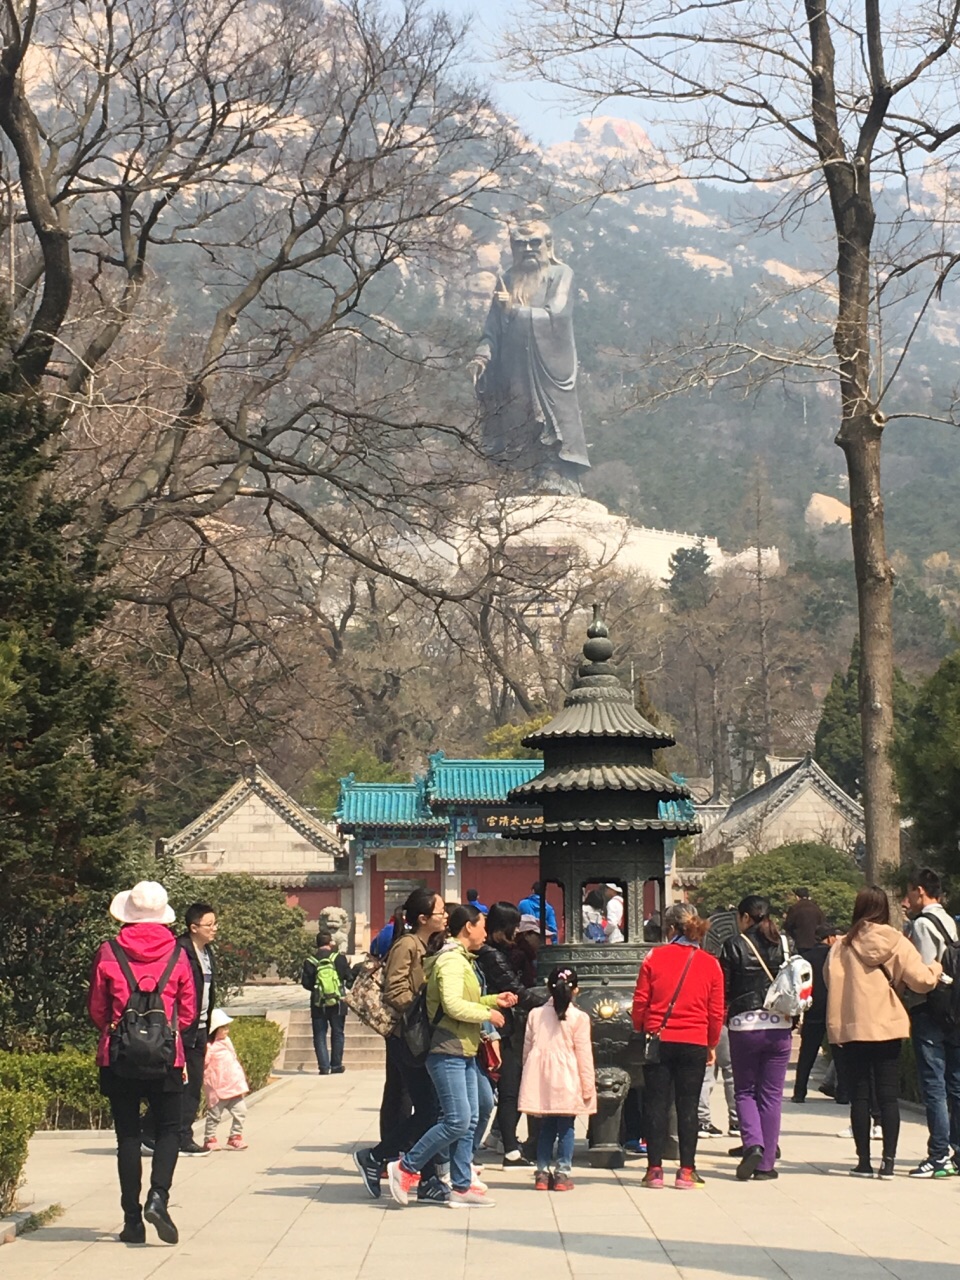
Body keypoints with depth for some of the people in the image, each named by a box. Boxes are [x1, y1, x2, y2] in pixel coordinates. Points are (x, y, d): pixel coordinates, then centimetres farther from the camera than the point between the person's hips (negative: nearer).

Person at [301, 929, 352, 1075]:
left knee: (320, 1035, 6)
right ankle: (336, 1065, 12)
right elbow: (349, 977, -4)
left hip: (318, 1004, 0)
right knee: (337, 1034, 12)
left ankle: (324, 1067, -2)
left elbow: (305, 982, -5)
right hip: (337, 1003, 0)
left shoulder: (310, 961, -6)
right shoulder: (339, 958, -8)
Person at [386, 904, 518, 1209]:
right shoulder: (451, 960, -14)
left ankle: (462, 1187, 11)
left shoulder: (461, 960, 19)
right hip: (447, 1051, -11)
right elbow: (453, 1006, -24)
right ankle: (405, 1168, -1)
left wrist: (493, 1000, 16)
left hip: (464, 1053, 11)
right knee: (457, 1120, -13)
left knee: (470, 1120, 8)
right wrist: (488, 1014, -12)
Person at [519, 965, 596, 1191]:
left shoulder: (535, 1014, 6)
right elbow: (584, 1055, -3)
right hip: (567, 1082, -3)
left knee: (546, 1127, 12)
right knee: (566, 1128, 3)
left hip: (541, 1081, 3)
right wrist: (588, 1086, 3)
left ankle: (542, 1173, 12)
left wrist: (529, 1073, 22)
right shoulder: (579, 1018, -4)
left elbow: (527, 1048, 10)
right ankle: (563, 1173, 1)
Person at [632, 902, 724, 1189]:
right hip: (694, 1044, 1)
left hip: (658, 1041, -1)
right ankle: (686, 1171, 6)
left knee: (656, 1104, 6)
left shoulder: (654, 957, -3)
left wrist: (640, 1032, 14)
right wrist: (712, 1045, 16)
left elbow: (640, 1001, -1)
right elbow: (716, 1011, 4)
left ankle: (655, 1169, 6)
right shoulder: (710, 964, 1)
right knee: (688, 1106, 6)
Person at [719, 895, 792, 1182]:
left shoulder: (733, 946, -6)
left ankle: (753, 1143, -13)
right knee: (771, 1094, 9)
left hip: (744, 1026, -2)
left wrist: (721, 1017, 13)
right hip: (779, 1026, 3)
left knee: (744, 1091, 11)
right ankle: (766, 1163, 8)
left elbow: (723, 991, -4)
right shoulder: (784, 945, 3)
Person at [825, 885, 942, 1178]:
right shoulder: (897, 943, -4)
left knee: (859, 1096, 7)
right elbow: (921, 980, -9)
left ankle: (864, 1162, 8)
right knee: (888, 1096, 5)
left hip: (852, 1029, 0)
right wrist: (935, 967, 12)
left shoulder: (842, 946, -3)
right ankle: (888, 1161, 1)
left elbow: (830, 980, -4)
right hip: (888, 1028, 0)